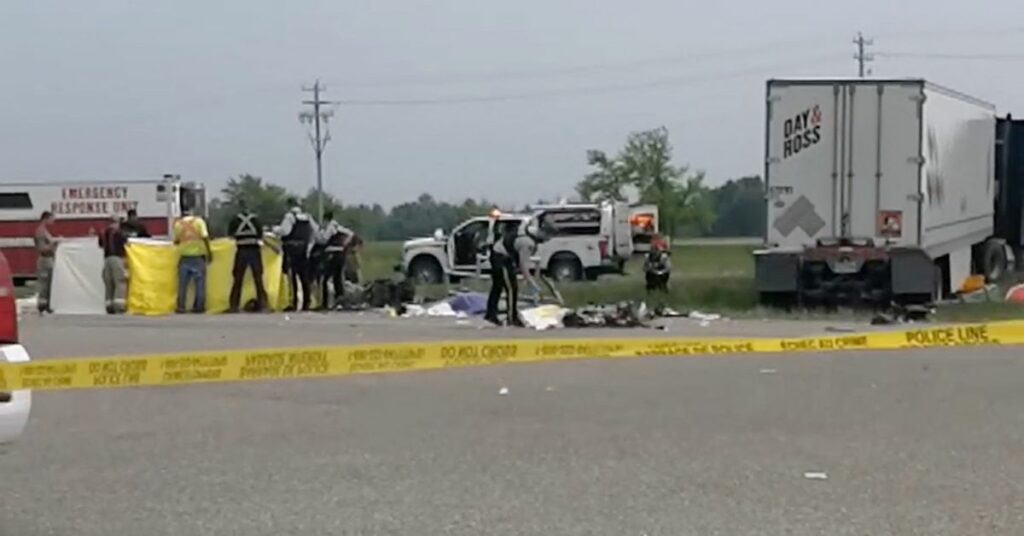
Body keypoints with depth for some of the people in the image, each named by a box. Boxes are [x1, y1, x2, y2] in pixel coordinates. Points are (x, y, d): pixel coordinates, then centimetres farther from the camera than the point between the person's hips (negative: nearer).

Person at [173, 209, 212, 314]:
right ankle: (199, 306, 3)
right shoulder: (199, 221, -1)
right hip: (198, 256, -2)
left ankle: (181, 307, 6)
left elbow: (176, 240, 5)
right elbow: (205, 237, -11)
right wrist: (209, 252, -6)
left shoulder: (178, 223, 4)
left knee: (182, 284, 7)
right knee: (200, 282, 4)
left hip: (184, 257, 2)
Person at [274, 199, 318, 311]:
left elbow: (284, 230, -16)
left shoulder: (289, 216, -8)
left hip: (291, 247, -6)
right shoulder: (307, 217, 12)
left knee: (291, 275, -5)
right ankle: (306, 303, 11)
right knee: (304, 275, 10)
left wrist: (275, 229, 2)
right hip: (303, 248, 6)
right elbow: (315, 230, 13)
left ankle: (294, 303, -10)